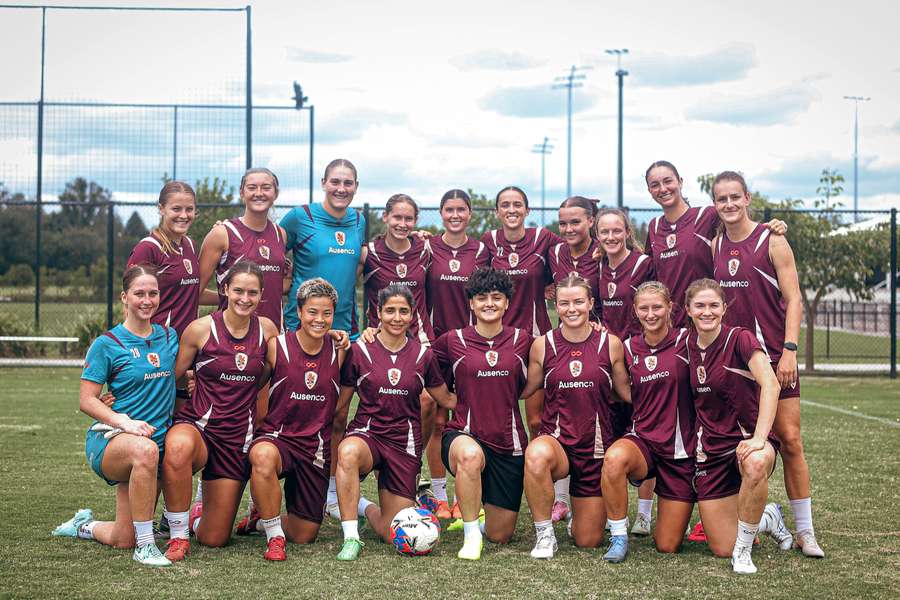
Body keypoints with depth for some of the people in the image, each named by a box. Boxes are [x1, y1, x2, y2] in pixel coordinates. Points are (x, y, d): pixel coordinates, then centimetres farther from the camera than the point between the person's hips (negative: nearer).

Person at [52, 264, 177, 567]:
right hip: (109, 439, -5)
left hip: (158, 439, 5)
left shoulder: (169, 336, 8)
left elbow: (177, 380, 24)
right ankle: (145, 545, -28)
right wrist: (125, 422, -24)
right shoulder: (106, 344, -7)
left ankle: (83, 525, 40)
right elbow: (86, 401, -9)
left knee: (123, 540, 5)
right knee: (145, 450, -43)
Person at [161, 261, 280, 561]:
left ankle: (199, 515, 42)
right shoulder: (201, 328, -7)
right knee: (178, 447, -43)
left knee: (214, 539, 2)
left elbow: (268, 377, 20)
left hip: (239, 437, 3)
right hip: (197, 424, -3)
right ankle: (178, 535, -20)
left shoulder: (267, 329, 3)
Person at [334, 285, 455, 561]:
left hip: (405, 442, 2)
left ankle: (366, 507, 32)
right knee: (348, 452, -42)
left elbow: (446, 400, 15)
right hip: (367, 433, -2)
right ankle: (351, 538, -26)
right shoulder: (360, 351, -3)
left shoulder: (423, 354, 3)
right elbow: (340, 403, 4)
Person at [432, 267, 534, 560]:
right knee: (470, 454, -40)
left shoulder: (522, 340, 3)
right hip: (464, 435, -2)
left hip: (509, 443, 2)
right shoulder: (452, 341, 0)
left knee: (500, 535, 3)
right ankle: (470, 534, -21)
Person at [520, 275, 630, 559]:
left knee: (588, 542, 5)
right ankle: (544, 534, -17)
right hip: (555, 440, -1)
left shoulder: (610, 344, -1)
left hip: (596, 445, 1)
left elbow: (628, 392, 8)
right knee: (536, 454, -41)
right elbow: (526, 390, 7)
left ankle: (581, 509, 43)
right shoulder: (542, 345, -1)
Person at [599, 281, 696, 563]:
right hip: (642, 441, 2)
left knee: (667, 546, 0)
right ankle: (619, 537, -17)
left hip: (680, 450, -1)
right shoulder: (628, 347, 3)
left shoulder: (686, 341, -5)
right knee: (614, 458, -38)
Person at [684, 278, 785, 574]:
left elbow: (770, 385, -23)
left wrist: (759, 439, -32)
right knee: (722, 548, -2)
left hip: (747, 440, -4)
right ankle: (767, 517, 33)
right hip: (711, 449, 4)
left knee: (755, 465, -43)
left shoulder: (740, 338, -11)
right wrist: (697, 439, 4)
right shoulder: (687, 345, 4)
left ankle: (744, 550, -19)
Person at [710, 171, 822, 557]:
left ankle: (805, 530, 3)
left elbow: (793, 300, -7)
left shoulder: (772, 242, -4)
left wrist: (789, 350, -16)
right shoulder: (715, 246, 9)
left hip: (773, 355, -4)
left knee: (789, 439, -5)